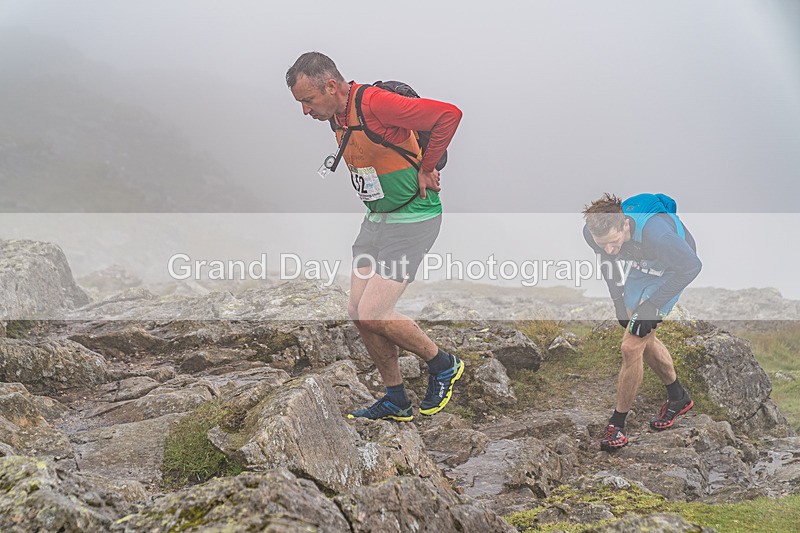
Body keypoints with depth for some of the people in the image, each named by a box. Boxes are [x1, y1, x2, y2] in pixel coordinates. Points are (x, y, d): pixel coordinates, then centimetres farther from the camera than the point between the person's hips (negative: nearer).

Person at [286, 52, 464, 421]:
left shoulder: (376, 104, -22)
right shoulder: (336, 116, 7)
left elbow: (449, 114, -23)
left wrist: (425, 169, -13)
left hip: (412, 218, -9)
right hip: (376, 219, 9)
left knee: (374, 314, -13)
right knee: (358, 310, 5)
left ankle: (443, 364, 11)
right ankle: (396, 401, 20)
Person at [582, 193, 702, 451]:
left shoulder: (654, 232, -44)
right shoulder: (592, 232, -25)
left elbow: (691, 266, -28)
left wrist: (652, 305, -26)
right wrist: (617, 298, -3)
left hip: (672, 272, -6)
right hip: (642, 268, 6)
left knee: (631, 347, -12)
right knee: (645, 340, 18)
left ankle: (617, 423, 4)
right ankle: (679, 397, 42)